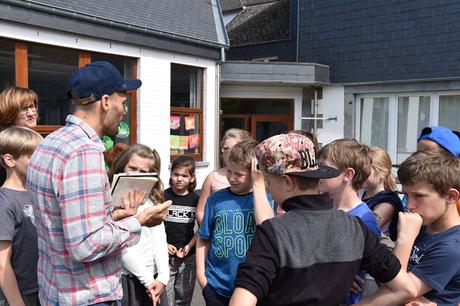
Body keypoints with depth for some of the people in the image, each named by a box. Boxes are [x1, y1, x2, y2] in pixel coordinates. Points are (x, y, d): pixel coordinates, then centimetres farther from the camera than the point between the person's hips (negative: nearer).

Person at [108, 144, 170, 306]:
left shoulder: (152, 199, 8)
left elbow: (159, 238, 2)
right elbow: (121, 247, -12)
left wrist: (163, 276, -7)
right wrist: (146, 279, -10)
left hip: (154, 277, 5)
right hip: (125, 277, -4)